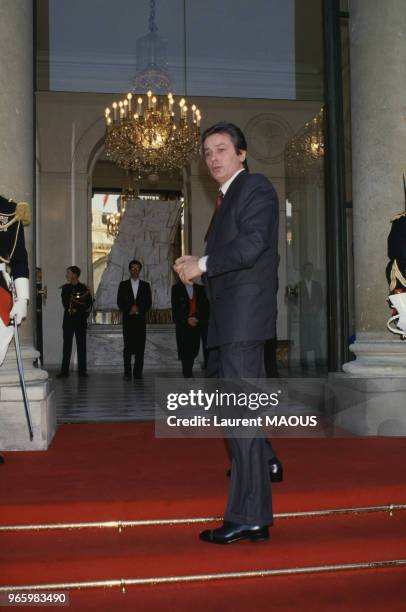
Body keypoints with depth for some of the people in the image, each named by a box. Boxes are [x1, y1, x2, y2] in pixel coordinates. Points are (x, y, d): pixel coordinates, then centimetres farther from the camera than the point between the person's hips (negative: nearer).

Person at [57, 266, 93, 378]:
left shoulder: (84, 288, 1)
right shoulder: (65, 288, 10)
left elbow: (89, 304, 4)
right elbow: (65, 303, 5)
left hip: (80, 320, -2)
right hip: (68, 319, 2)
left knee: (81, 345, 1)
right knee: (67, 345, 0)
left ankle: (82, 370, 6)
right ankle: (64, 371, 0)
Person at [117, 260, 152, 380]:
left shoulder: (145, 285, 11)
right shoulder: (123, 284, 9)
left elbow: (148, 303, 5)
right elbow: (119, 302, 3)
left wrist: (138, 309, -10)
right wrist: (129, 310, -12)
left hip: (140, 320, 1)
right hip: (127, 320, -1)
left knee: (140, 347, -2)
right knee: (128, 347, -4)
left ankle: (138, 373, 2)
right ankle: (127, 373, -2)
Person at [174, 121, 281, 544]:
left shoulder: (256, 188, -7)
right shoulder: (227, 197, 22)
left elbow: (251, 245, -22)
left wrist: (201, 265, -12)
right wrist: (198, 264, 6)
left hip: (244, 314, -11)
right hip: (228, 318, 11)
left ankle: (250, 518, -5)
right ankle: (262, 461, 45)